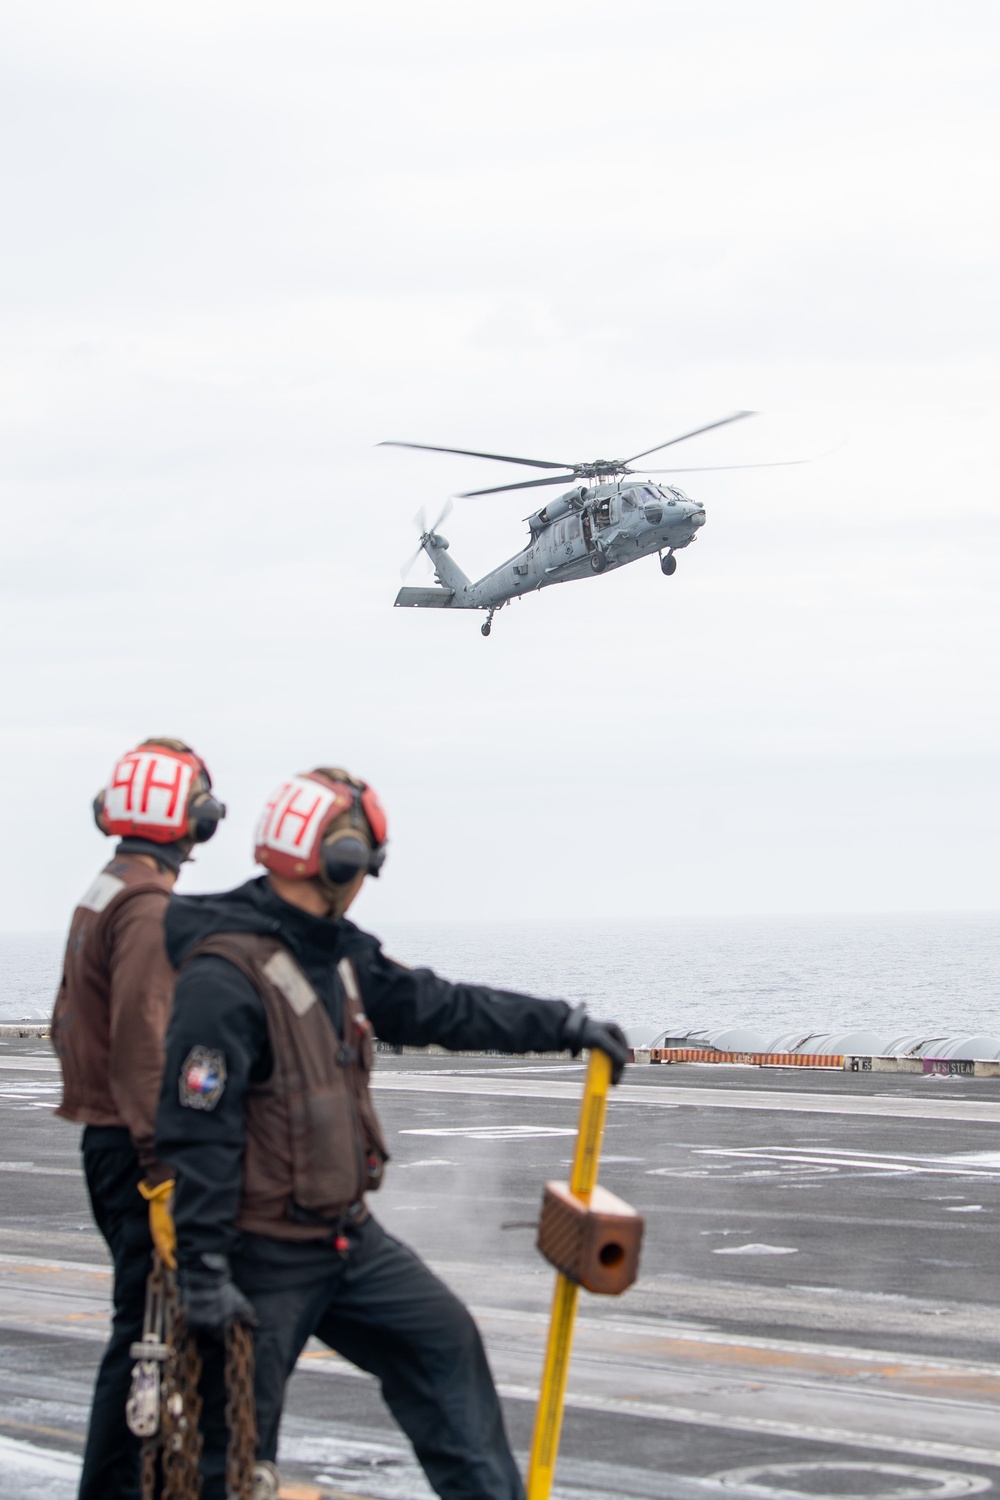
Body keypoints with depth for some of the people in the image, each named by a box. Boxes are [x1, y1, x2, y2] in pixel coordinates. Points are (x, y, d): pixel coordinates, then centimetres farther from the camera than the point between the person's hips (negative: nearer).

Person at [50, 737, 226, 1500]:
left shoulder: (99, 898, 14)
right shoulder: (150, 908, -17)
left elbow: (70, 1025, 20)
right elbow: (144, 1044, -23)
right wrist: (165, 1172, -25)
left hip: (106, 1140, 10)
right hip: (137, 1149, -10)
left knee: (153, 1322, 19)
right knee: (148, 1329, -7)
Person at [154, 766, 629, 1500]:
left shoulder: (337, 952, 6)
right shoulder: (226, 975, -23)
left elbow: (440, 1006, 14)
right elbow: (196, 1130, -25)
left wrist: (566, 1025, 13)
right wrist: (202, 1268, -26)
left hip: (348, 1235, 9)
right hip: (264, 1255, -9)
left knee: (443, 1340, 14)